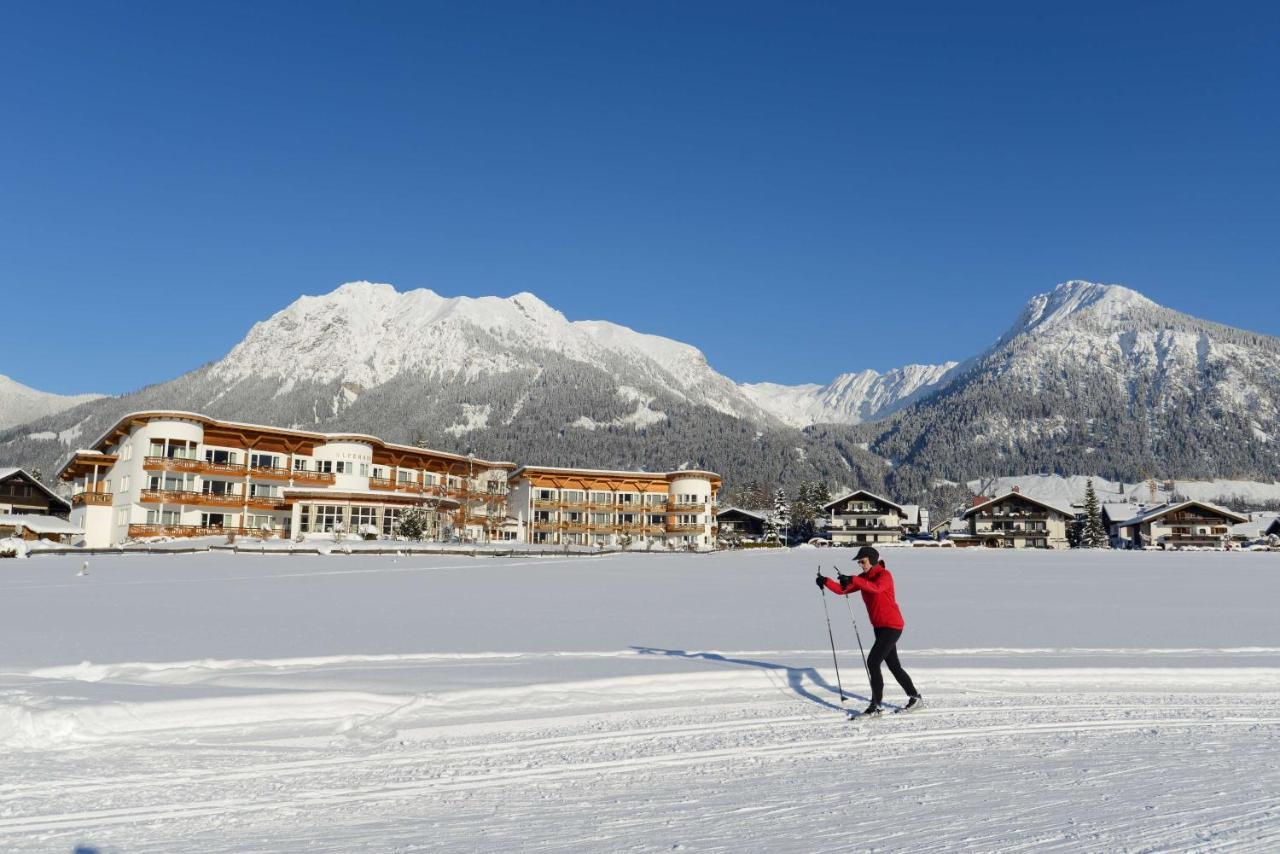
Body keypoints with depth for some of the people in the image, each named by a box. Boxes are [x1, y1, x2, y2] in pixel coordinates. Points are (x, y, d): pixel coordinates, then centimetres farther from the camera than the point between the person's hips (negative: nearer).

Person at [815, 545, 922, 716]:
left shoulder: (884, 575, -15)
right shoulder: (863, 577, 7)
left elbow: (876, 588, -38)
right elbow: (842, 589, -1)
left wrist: (853, 580, -48)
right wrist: (826, 581, -17)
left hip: (892, 626, -9)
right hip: (879, 627, 9)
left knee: (872, 662, -14)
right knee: (893, 665, 17)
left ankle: (876, 704, -7)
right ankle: (915, 696, 33)